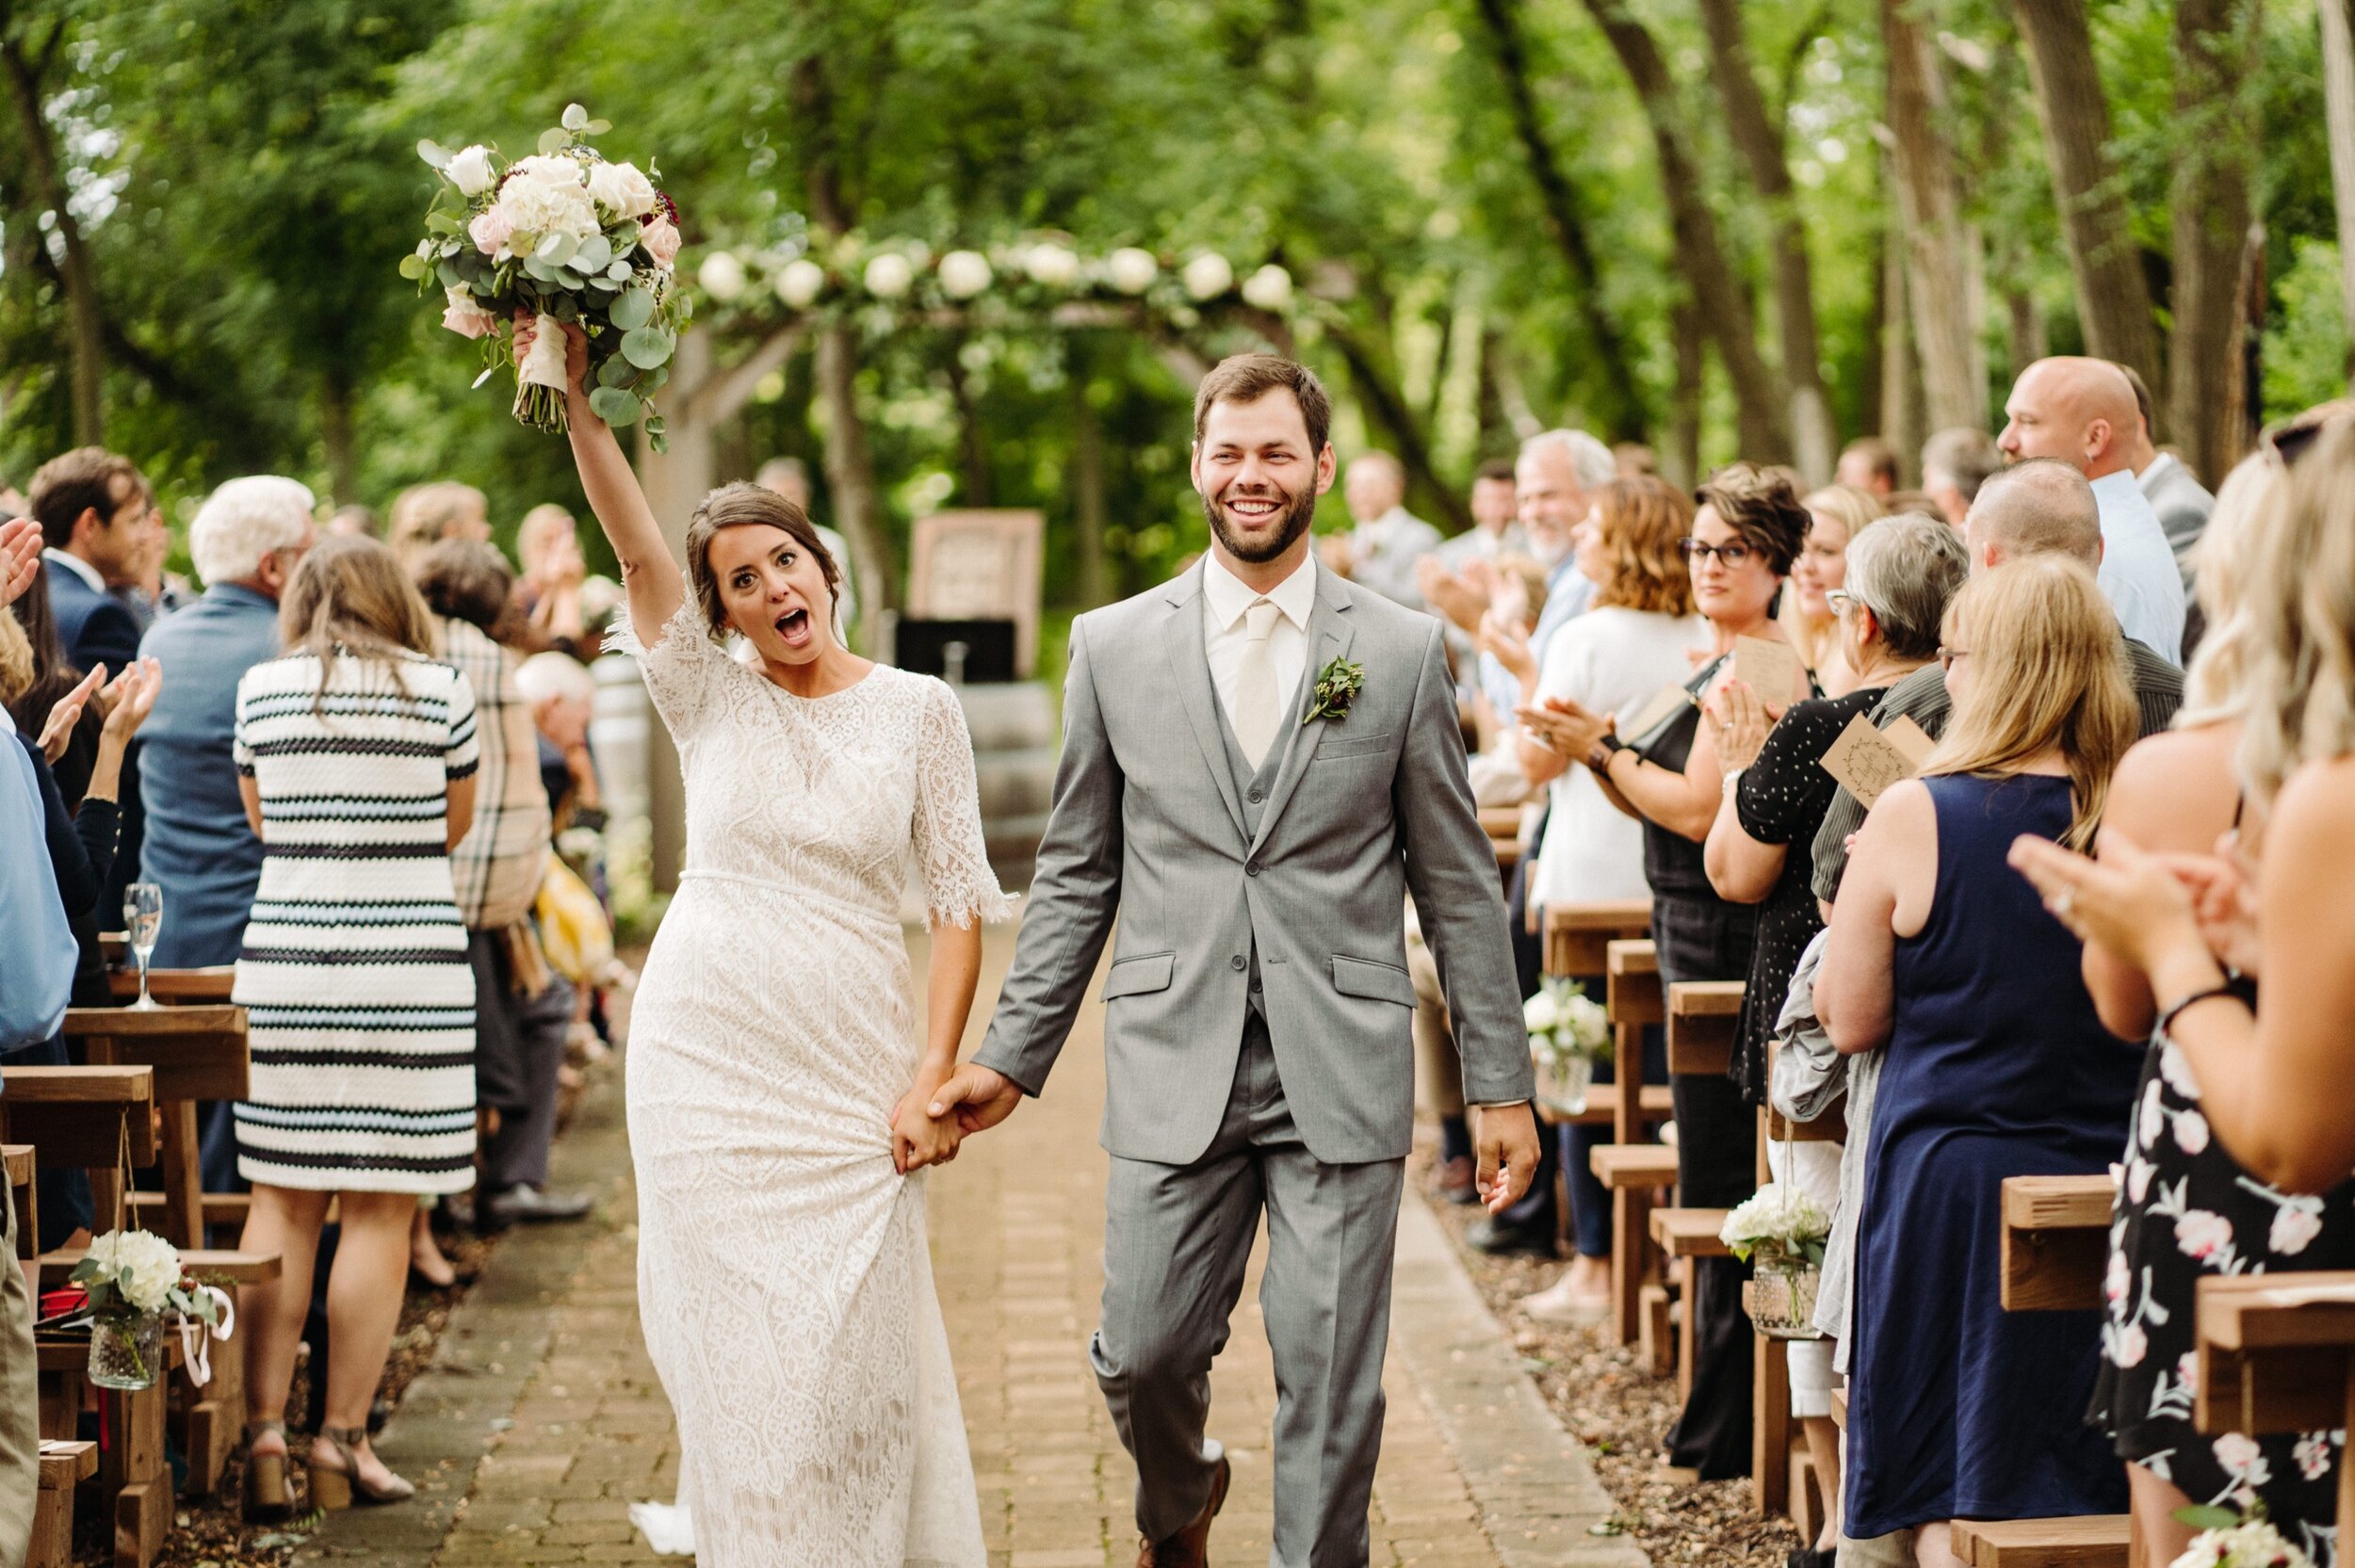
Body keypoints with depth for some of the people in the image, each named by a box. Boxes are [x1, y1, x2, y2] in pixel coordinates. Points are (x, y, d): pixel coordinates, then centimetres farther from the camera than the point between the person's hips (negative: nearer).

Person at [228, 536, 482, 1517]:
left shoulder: (262, 688, 5)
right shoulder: (440, 688, 0)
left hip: (285, 957, 2)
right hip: (408, 964, -2)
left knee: (280, 1202, 8)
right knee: (380, 1209, 3)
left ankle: (262, 1432, 3)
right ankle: (343, 1439, 5)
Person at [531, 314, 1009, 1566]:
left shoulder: (919, 710, 1)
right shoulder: (708, 700, 3)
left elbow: (961, 899, 0)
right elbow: (635, 546, -10)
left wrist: (934, 1072, -8)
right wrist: (575, 391, -22)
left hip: (850, 1070, -1)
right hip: (704, 1056, 1)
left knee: (851, 1350, 0)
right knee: (730, 1343, 3)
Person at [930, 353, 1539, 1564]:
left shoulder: (1402, 651, 3)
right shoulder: (1114, 646, 6)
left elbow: (1457, 884, 6)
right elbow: (1076, 874, 11)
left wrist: (1501, 1086, 3)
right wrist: (1012, 1056, 7)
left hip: (1341, 1077, -1)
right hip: (1174, 1069, 1)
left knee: (1332, 1384, -1)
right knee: (1142, 1356, 4)